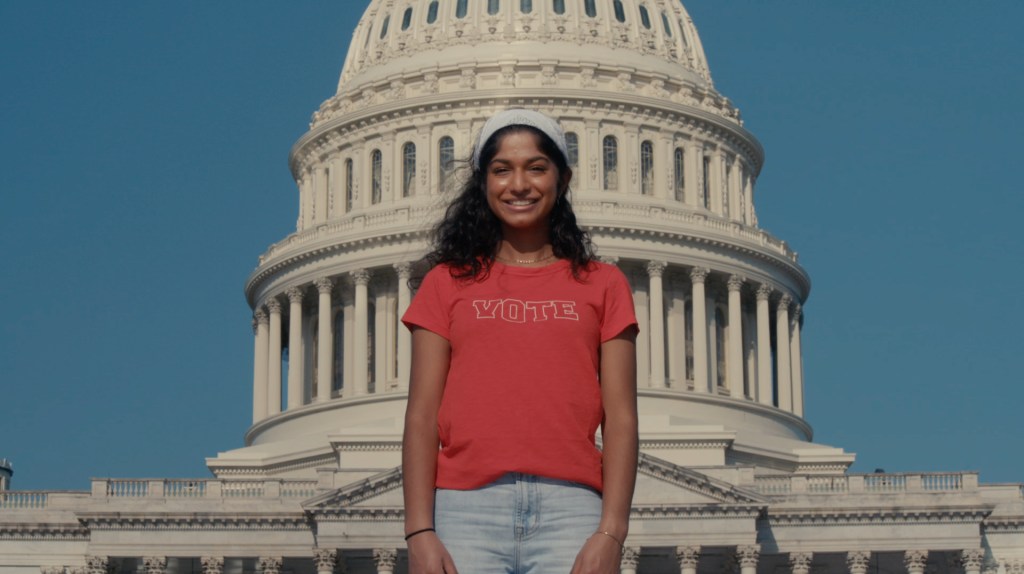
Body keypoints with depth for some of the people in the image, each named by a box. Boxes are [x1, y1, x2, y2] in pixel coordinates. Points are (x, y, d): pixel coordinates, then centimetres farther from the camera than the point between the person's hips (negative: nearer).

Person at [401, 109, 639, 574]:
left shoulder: (601, 285, 15)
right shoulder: (448, 282, 16)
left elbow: (620, 419, 8)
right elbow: (422, 416, 8)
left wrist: (611, 532, -5)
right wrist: (419, 531, -4)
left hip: (570, 506, 0)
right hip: (468, 505, 0)